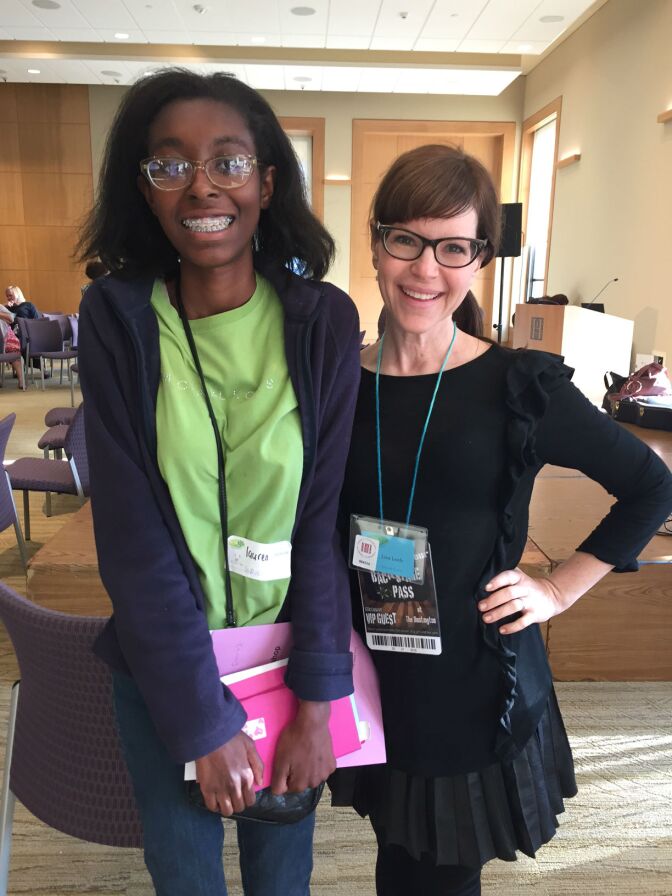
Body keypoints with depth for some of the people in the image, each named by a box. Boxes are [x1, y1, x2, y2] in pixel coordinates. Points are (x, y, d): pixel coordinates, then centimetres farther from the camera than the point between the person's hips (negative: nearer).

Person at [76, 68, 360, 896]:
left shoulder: (323, 319, -9)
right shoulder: (115, 317, -11)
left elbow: (326, 514, -9)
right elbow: (130, 533, -13)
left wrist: (314, 701, -11)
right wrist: (205, 719, -13)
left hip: (291, 650, 1)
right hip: (162, 664, 0)